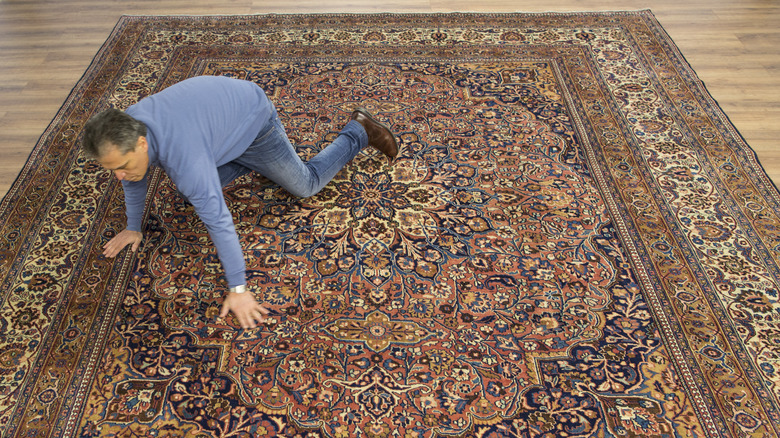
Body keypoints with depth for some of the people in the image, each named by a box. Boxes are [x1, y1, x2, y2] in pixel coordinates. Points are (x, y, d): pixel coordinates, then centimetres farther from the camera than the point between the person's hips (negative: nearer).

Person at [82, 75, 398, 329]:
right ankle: (248, 163, 33)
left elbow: (218, 221, -42)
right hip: (215, 108, 7)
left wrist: (238, 289, -37)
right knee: (193, 191, 14)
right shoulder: (124, 132, -21)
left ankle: (359, 131, 23)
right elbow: (134, 179, 1)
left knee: (306, 184, 4)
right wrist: (133, 227, 10)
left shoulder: (182, 157, -43)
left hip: (252, 118, -7)